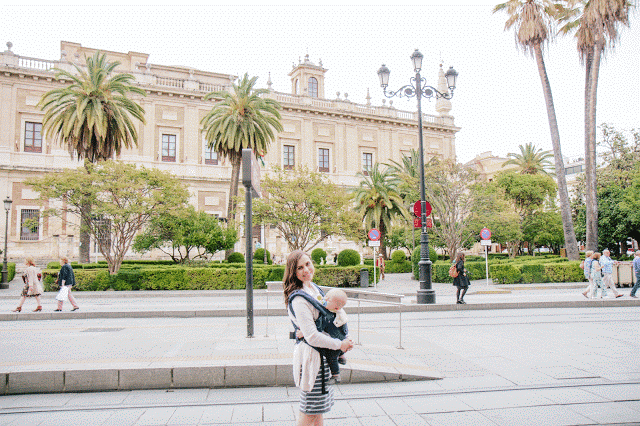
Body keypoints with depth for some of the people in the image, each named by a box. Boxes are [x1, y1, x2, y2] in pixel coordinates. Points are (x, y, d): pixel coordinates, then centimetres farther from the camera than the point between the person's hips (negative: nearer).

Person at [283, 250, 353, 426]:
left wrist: (344, 340, 8)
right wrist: (339, 344, -13)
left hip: (322, 353, 9)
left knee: (318, 408, 21)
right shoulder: (298, 299, -22)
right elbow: (312, 336, -25)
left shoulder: (313, 287, 7)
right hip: (312, 354, -9)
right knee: (309, 411, 4)